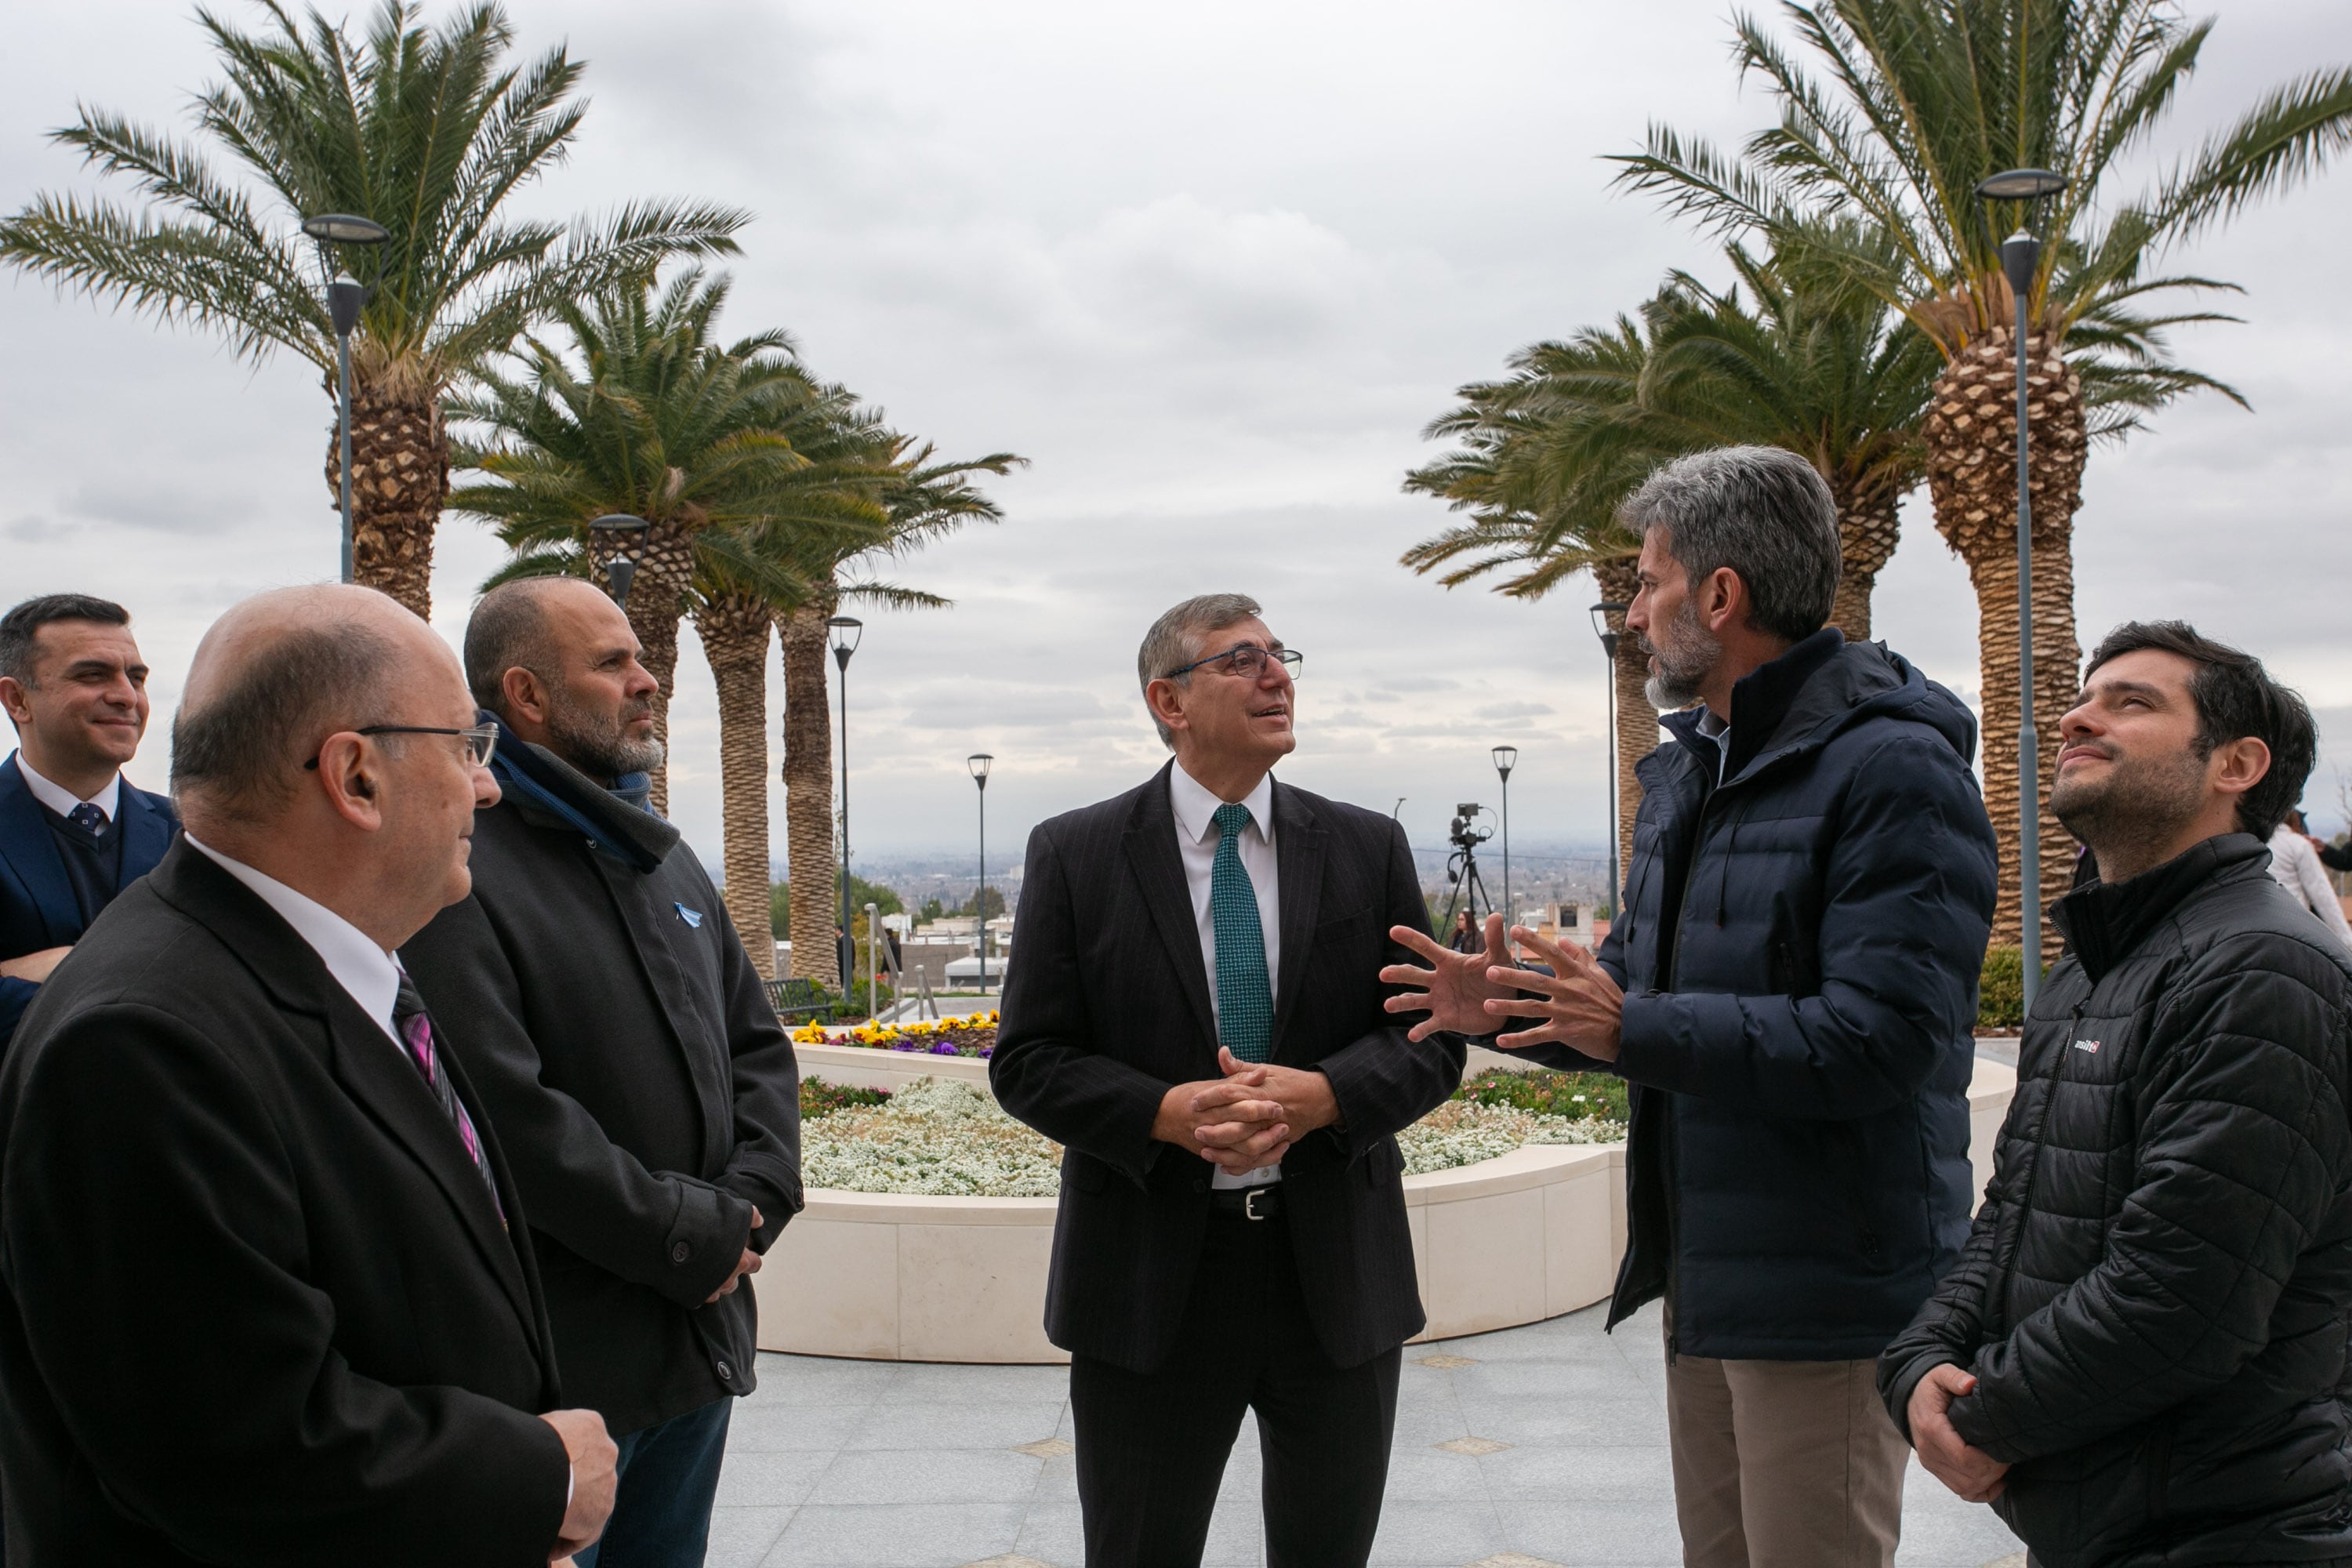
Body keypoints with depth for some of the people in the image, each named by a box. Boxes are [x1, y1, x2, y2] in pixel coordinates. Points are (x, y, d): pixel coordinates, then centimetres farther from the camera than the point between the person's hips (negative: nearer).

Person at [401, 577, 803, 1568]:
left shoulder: (662, 857, 13)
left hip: (704, 1333, 8)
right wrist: (696, 1236, -16)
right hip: (564, 1364, -8)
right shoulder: (458, 870, -16)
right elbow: (510, 1115, -23)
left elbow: (759, 1046, 14)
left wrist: (752, 1203, -3)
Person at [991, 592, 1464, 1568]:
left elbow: (1433, 1038, 3)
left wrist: (1321, 1096, -17)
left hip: (1336, 1270, 2)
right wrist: (1168, 1113, -20)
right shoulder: (1076, 855, -1)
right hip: (1149, 1278, -2)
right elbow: (1028, 1062, -3)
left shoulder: (1369, 849, 5)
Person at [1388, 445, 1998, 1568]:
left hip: (1823, 1294, -9)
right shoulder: (1687, 770, 14)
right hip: (1703, 1279, 9)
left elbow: (1879, 1037, -26)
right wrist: (1505, 1006, 3)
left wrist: (1634, 1032, -24)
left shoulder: (1891, 770, -17)